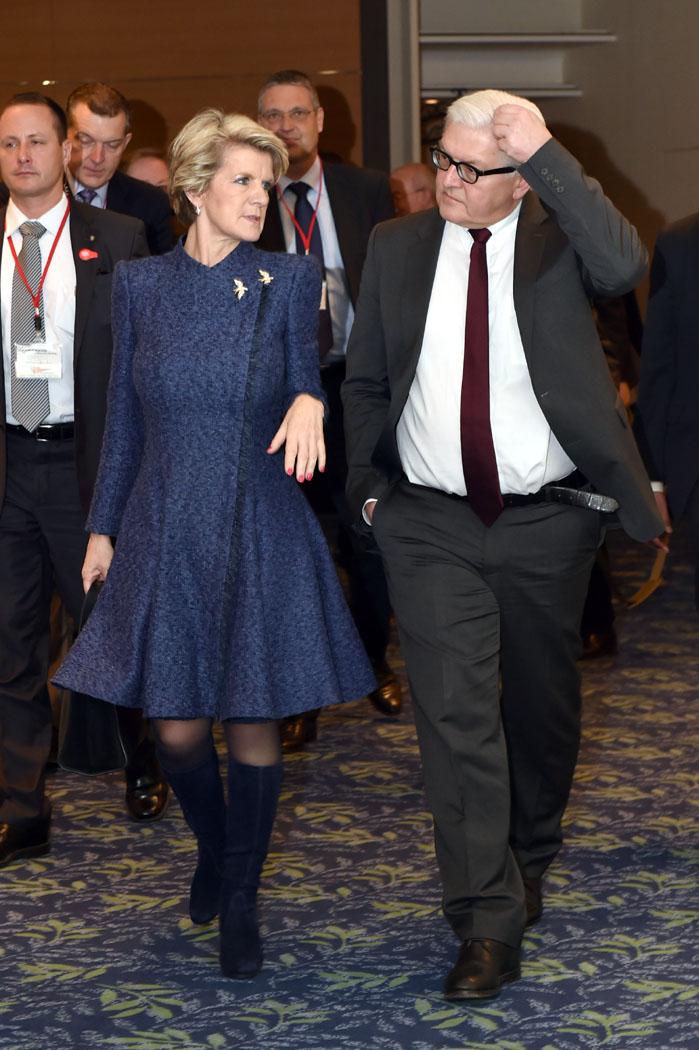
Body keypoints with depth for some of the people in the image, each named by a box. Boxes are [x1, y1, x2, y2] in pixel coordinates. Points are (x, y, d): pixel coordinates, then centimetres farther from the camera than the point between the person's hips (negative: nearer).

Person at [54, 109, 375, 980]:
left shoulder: (289, 281, -1)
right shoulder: (141, 286, 3)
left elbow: (307, 386, 4)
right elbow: (125, 417, 9)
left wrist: (308, 402, -21)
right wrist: (102, 527, 10)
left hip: (261, 531, -1)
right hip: (165, 530, 1)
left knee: (253, 721, 2)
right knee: (177, 728, 3)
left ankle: (240, 902, 18)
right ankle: (212, 848, 34)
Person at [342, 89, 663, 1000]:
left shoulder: (556, 236, -5)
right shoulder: (397, 248, 3)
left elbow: (623, 265, -29)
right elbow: (365, 382, 12)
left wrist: (545, 155, -30)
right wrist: (368, 487, 4)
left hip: (548, 523, -1)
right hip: (430, 525, 1)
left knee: (542, 704, 15)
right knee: (455, 713, -8)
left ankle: (529, 857, 41)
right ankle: (489, 923, -4)